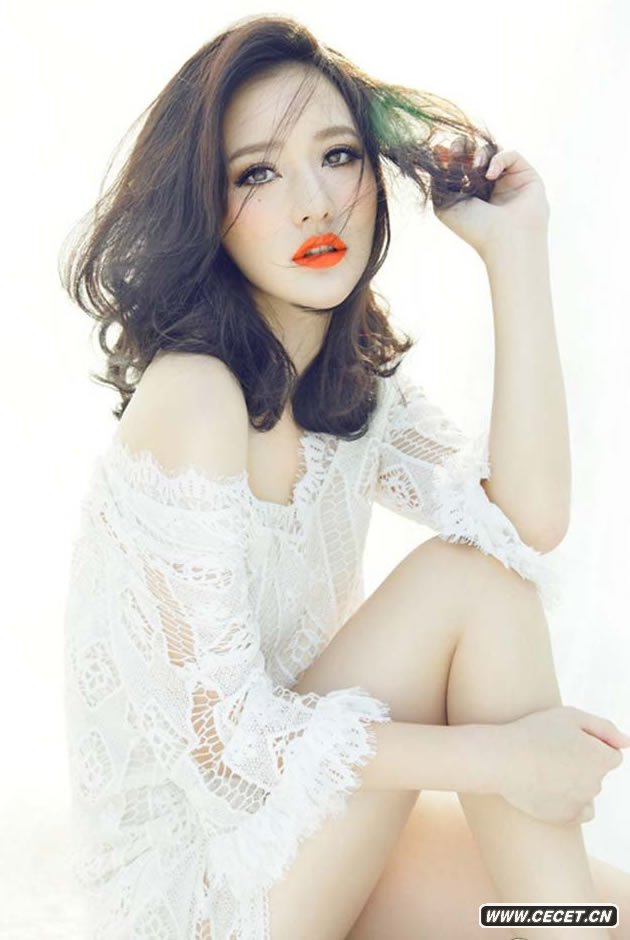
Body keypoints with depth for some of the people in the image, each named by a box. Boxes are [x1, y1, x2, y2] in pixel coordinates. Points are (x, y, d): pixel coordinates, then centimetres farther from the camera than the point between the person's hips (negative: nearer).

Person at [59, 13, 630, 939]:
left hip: (306, 830, 7)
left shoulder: (359, 384, 2)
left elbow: (531, 524, -14)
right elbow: (221, 732, -23)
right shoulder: (191, 396, -23)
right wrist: (501, 757, -23)